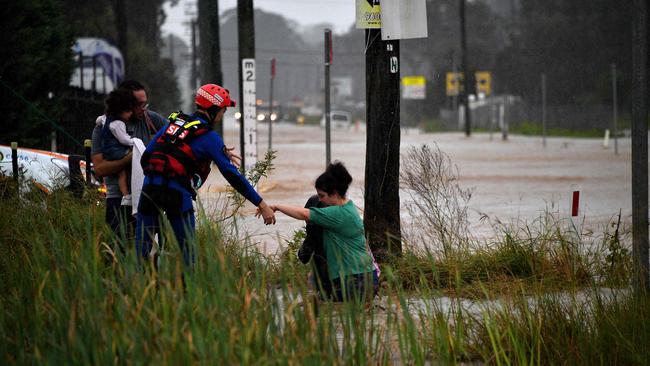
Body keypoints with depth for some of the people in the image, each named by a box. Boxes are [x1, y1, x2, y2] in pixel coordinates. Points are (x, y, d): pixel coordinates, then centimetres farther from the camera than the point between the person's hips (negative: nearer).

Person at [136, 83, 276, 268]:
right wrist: (262, 205, -2)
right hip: (177, 193, -5)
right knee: (187, 246, 7)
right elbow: (232, 175, -4)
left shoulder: (173, 122, 18)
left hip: (150, 186, 5)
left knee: (141, 245, 6)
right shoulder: (210, 138, 1)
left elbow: (146, 155, 16)